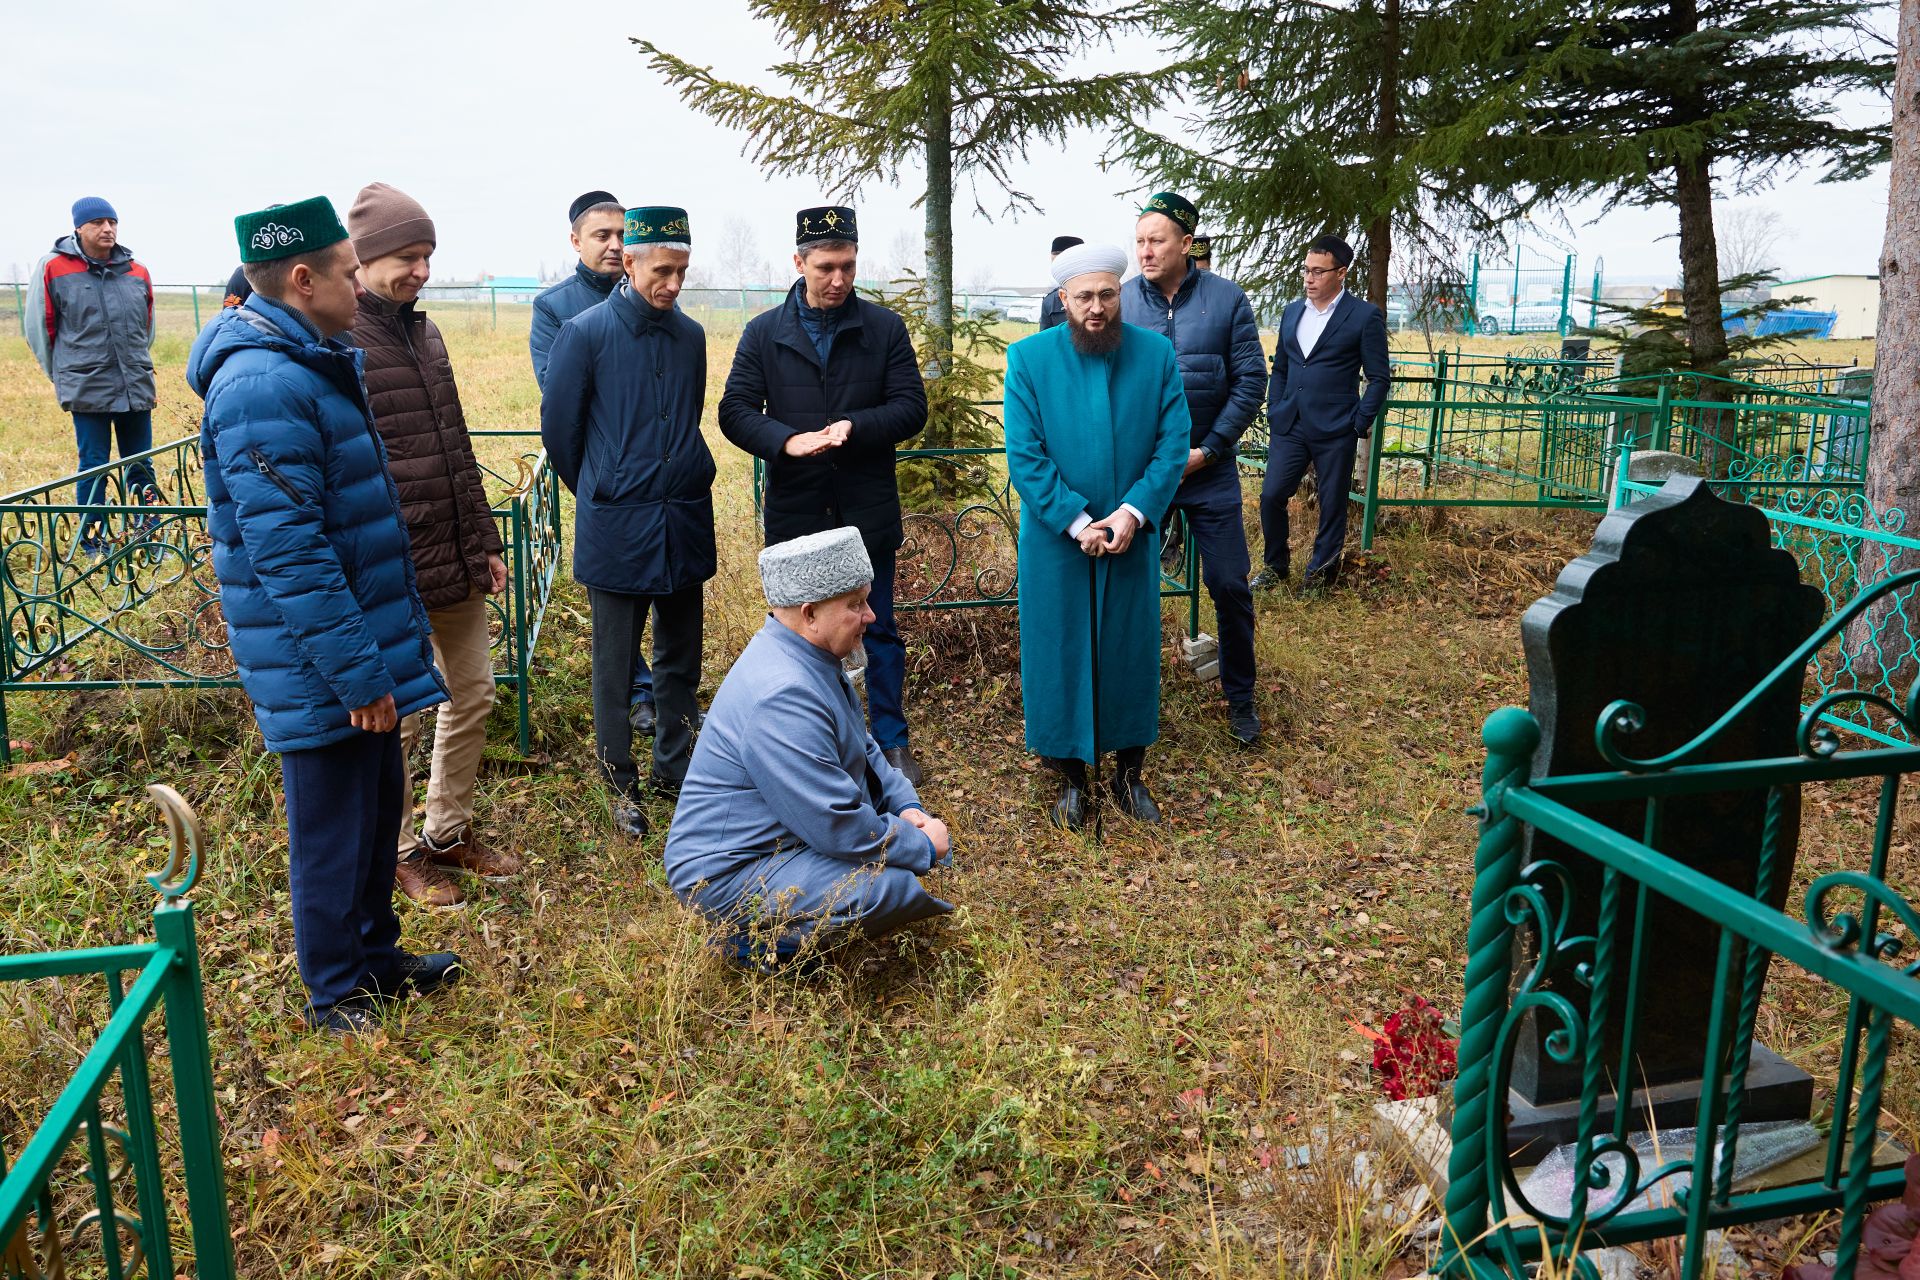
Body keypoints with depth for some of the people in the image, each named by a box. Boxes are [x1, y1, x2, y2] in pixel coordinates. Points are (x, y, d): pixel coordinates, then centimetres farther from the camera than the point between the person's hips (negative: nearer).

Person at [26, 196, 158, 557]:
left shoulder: (138, 274, 6)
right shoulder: (53, 269, -3)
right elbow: (39, 327, 6)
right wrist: (60, 374, 11)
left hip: (137, 388, 3)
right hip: (87, 391, -3)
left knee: (141, 465, 9)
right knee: (94, 466, 2)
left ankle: (148, 529, 20)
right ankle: (90, 537, 14)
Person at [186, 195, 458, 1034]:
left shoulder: (315, 364, 11)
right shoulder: (265, 384, -22)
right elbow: (287, 553, -26)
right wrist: (357, 673, -23)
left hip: (359, 637, 10)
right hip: (319, 668, -10)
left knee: (379, 806, 20)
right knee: (333, 830, 5)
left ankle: (374, 955, 37)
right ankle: (337, 996, 23)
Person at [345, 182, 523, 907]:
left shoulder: (422, 331, 14)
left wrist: (484, 542, 18)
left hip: (457, 565, 8)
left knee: (473, 695, 15)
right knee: (401, 717, 4)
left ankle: (449, 832, 33)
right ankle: (397, 852, 24)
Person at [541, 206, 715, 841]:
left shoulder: (690, 336, 6)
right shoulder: (586, 332, -8)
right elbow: (558, 425, 0)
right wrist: (596, 489, 10)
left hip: (685, 519, 5)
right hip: (616, 526, -4)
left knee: (680, 656, 13)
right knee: (616, 663, 5)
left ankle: (675, 766, 28)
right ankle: (622, 785, 18)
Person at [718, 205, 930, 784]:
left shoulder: (885, 327, 1)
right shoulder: (764, 332, 2)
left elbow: (911, 408, -3)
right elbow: (734, 411, -3)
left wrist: (854, 427, -21)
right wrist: (786, 440, -21)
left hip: (868, 508, -1)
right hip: (794, 510, 1)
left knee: (879, 631, 8)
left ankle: (892, 740, 22)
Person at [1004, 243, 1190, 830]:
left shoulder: (1157, 354, -2)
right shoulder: (1028, 358, -7)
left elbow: (1173, 443, -4)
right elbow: (1025, 456, -11)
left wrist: (1135, 512, -17)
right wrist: (1076, 523, -17)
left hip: (1132, 534, 2)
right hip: (1056, 538, -1)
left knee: (1131, 650, 12)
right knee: (1058, 652, 8)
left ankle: (1129, 772, 29)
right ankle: (1071, 776, 25)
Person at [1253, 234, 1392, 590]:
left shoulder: (1365, 316, -5)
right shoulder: (1292, 311, 11)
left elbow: (1379, 377, -3)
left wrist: (1360, 424, -9)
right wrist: (1274, 413, 9)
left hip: (1335, 431, -4)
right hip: (1289, 427, 5)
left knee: (1332, 505, 5)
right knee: (1271, 496, 1)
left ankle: (1321, 571, 20)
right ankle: (1275, 566, 19)